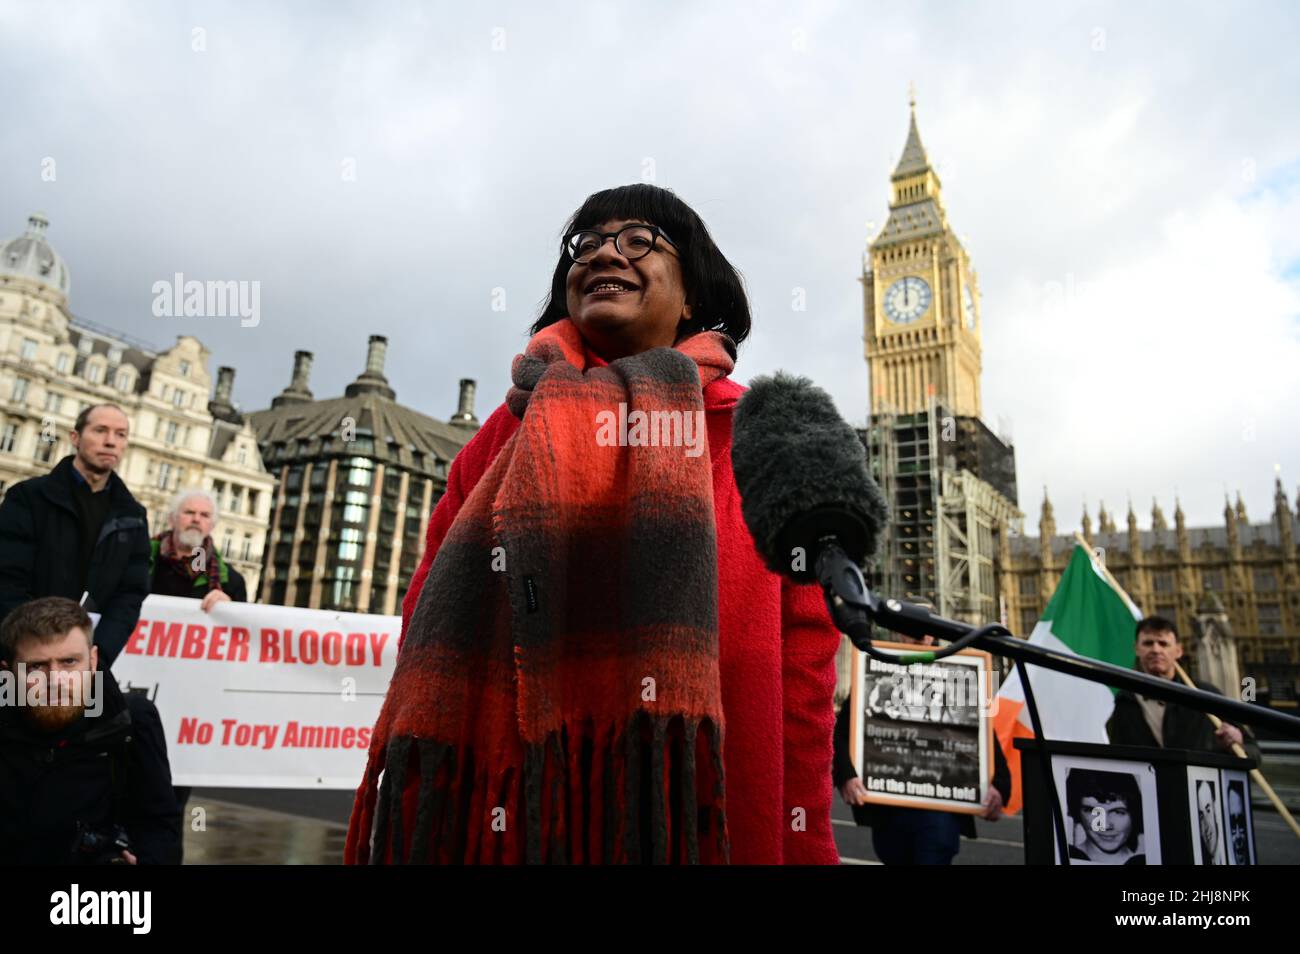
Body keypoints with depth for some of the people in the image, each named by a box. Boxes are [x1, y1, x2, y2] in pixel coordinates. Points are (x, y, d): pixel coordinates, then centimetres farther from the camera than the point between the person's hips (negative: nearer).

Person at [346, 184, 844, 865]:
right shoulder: (508, 434, 8)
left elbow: (800, 658, -2)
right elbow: (433, 633, 4)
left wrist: (802, 846, -5)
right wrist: (423, 832, -1)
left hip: (701, 820, -1)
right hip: (503, 818, 2)